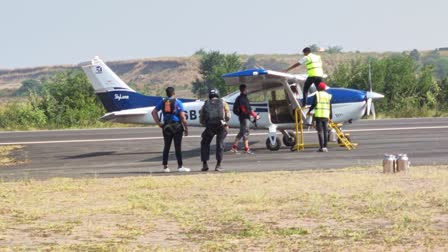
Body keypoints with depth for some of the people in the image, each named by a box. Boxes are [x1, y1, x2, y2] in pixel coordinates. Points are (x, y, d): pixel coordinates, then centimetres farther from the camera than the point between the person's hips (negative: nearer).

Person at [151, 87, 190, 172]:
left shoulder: (162, 102, 8)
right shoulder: (178, 102, -1)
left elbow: (154, 112, 3)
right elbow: (183, 117, -6)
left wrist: (159, 123, 5)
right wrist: (186, 128, 0)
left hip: (166, 126, 3)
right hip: (177, 125, -3)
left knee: (166, 147, 7)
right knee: (178, 147, 0)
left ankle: (165, 166, 7)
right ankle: (180, 166, 3)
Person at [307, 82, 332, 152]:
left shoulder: (317, 94, 1)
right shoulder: (328, 95, 13)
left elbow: (314, 103, -8)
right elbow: (330, 107, 12)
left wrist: (309, 111, 3)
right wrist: (331, 116, 16)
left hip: (319, 115, -4)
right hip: (326, 115, 4)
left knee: (320, 131, -5)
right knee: (325, 131, 6)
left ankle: (322, 147, -10)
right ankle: (325, 147, 4)